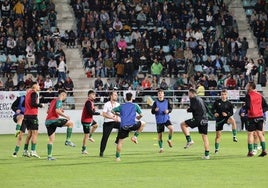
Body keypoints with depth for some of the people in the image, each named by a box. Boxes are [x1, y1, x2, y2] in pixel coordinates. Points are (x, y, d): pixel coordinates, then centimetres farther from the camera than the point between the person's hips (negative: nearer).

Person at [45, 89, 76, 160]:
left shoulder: (53, 101, 24)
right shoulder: (59, 100, -3)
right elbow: (57, 110, -17)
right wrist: (65, 116, -6)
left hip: (47, 121, 9)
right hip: (53, 119, -9)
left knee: (51, 139, 11)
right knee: (71, 123, -1)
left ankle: (49, 156, 7)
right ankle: (68, 140, -4)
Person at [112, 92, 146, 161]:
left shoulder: (121, 106, 17)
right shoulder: (135, 106, 12)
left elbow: (113, 111, 24)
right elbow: (141, 115, 15)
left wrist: (119, 114, 41)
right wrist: (138, 117, 38)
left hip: (123, 126, 2)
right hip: (132, 125, -2)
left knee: (120, 141, 11)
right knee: (143, 123, 24)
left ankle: (117, 157, 6)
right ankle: (134, 136, 16)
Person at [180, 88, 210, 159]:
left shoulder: (193, 99, -3)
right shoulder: (200, 99, 22)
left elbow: (193, 108, -13)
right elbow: (205, 109, 28)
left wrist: (188, 110, 10)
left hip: (198, 118, -8)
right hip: (205, 119, 8)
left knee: (183, 124, 4)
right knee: (205, 137, 8)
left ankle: (189, 140, -5)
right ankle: (207, 155, 6)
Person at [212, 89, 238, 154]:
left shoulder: (229, 103, 0)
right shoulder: (217, 102, 0)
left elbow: (231, 113, 1)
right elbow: (213, 109, 7)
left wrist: (227, 114, -19)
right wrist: (215, 113, -13)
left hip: (226, 117, -1)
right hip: (219, 119, 1)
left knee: (232, 120, -37)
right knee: (218, 135, 5)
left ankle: (234, 136, -32)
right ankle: (216, 149, 22)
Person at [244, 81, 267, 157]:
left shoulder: (249, 95, -8)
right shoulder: (259, 95, 10)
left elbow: (247, 106, -17)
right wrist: (261, 111, 12)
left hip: (252, 117, -5)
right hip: (260, 116, 5)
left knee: (250, 134, 1)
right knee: (260, 133, 8)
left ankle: (250, 151, -2)